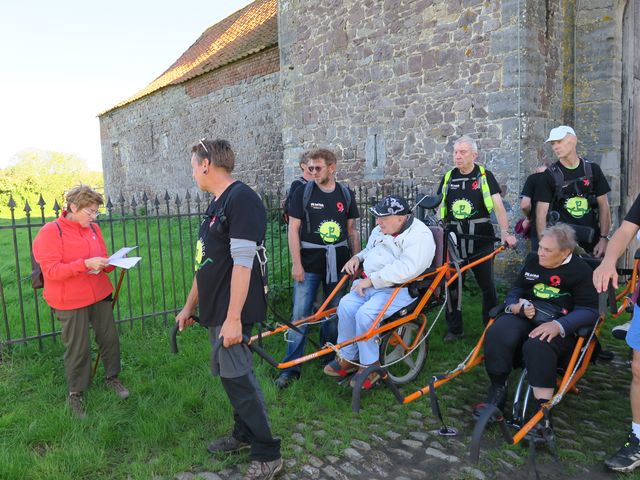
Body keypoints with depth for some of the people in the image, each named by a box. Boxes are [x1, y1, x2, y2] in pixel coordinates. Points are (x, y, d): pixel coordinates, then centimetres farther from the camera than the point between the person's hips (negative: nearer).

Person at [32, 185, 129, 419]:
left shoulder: (93, 228, 5)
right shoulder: (50, 232, -13)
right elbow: (51, 271, -19)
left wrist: (111, 264, -8)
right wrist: (85, 264, -28)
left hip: (100, 295, 5)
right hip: (71, 302, -5)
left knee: (110, 338, 12)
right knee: (77, 349, 3)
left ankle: (112, 377, 33)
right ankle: (75, 394, 21)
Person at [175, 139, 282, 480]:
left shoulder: (241, 199, -16)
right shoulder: (217, 203, 14)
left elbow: (242, 263, -23)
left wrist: (233, 318, -24)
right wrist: (190, 306, 22)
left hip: (232, 313, -9)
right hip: (215, 310, 9)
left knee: (237, 378, -4)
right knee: (231, 374, 17)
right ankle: (243, 435, 34)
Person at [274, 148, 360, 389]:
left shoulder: (346, 194, 6)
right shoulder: (303, 192, -3)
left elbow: (352, 230, 11)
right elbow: (293, 229, -5)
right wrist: (296, 263, -10)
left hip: (337, 264, 3)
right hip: (309, 264, -3)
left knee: (335, 313, 12)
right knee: (300, 315, -3)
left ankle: (330, 359, 30)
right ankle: (291, 367, 7)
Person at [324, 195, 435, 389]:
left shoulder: (420, 237, -14)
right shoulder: (381, 230, 15)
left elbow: (404, 269, -26)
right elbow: (369, 251, 33)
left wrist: (371, 280, -24)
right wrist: (357, 257, 10)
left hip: (399, 290, -8)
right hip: (371, 284, 8)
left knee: (366, 313, -27)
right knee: (346, 305, -16)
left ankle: (370, 366, -5)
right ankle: (347, 358, 1)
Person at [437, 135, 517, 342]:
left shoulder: (485, 176, 0)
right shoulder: (448, 177, 9)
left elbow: (498, 206, -7)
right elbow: (440, 208, 13)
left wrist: (505, 232, -20)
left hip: (481, 240, -3)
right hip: (454, 240, 3)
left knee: (487, 284, 4)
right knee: (451, 284, 6)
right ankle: (454, 329, 20)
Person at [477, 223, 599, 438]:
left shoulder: (581, 270, 0)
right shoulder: (533, 260, 16)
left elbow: (589, 311, -8)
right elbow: (516, 289, 26)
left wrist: (558, 325, -25)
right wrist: (514, 305, 1)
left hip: (559, 326, -4)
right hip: (526, 315, 4)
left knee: (538, 346, -38)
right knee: (497, 334, -29)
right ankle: (497, 392, -16)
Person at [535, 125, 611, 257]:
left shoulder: (592, 170, 4)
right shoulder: (550, 175, -2)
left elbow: (603, 206, 5)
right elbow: (541, 213, -6)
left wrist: (604, 238, -3)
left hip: (592, 243, 2)